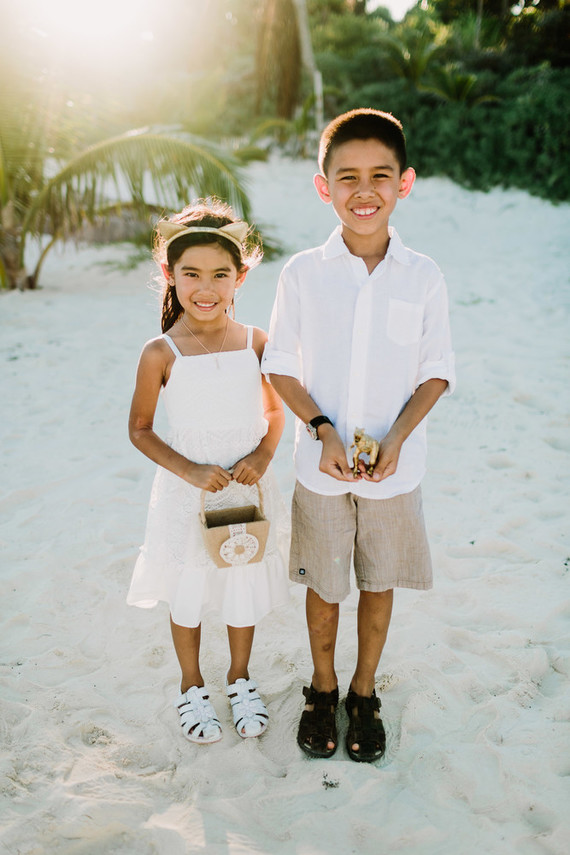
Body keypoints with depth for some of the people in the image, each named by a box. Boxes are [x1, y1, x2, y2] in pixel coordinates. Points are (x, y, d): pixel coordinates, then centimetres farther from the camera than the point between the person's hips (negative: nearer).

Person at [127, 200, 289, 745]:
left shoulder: (256, 343, -7)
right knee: (187, 595, 15)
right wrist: (189, 470, -17)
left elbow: (274, 411, 5)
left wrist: (262, 456, -12)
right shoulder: (161, 353, -14)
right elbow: (139, 429, -6)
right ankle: (192, 686, 41)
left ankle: (239, 679, 44)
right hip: (186, 494, -2)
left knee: (245, 590, 17)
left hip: (247, 490, 2)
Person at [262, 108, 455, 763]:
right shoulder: (302, 274, -7)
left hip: (395, 468, 1)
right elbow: (281, 367, -1)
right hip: (321, 465, 0)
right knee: (323, 585, 14)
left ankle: (363, 694, 38)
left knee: (379, 583, 15)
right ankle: (322, 689, 39)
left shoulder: (423, 277, -6)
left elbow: (436, 372, 0)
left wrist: (397, 437, -14)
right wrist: (324, 431, -14)